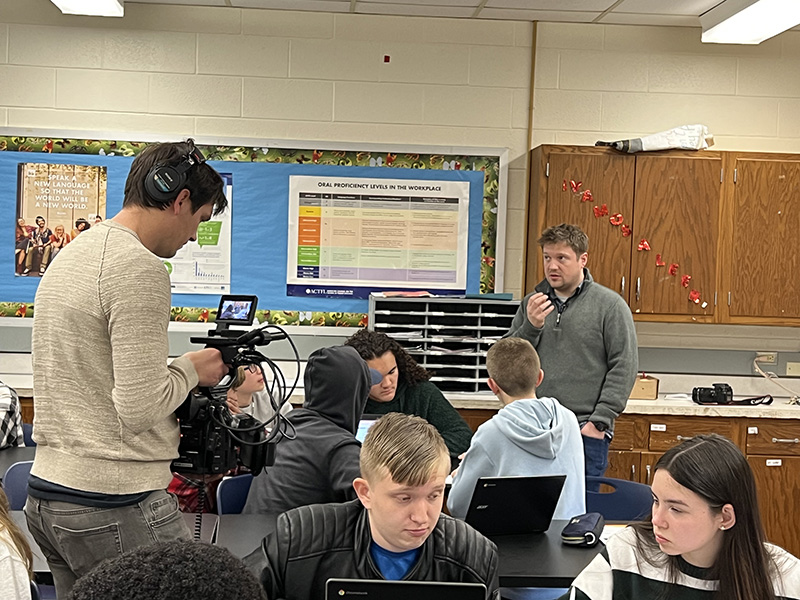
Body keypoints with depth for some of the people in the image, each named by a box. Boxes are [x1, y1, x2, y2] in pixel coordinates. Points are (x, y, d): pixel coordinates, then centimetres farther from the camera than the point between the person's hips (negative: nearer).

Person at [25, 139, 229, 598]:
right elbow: (139, 410, -20)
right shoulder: (140, 269, -15)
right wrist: (191, 369, -3)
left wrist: (177, 370, 13)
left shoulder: (70, 255, 15)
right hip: (114, 507, -10)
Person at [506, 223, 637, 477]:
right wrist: (530, 327, -9)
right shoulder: (531, 304, 12)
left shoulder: (610, 305, -1)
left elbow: (624, 368, -5)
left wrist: (599, 422, -11)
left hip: (586, 432, -4)